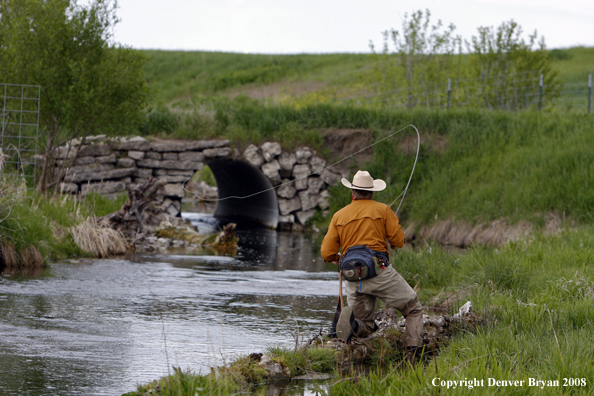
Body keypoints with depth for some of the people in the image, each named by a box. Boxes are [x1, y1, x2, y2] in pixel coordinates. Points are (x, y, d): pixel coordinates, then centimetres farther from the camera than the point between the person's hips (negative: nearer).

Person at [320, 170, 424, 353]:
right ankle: (414, 347, -11)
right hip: (379, 270, -3)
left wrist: (336, 259, 35)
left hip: (353, 278, 3)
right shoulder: (383, 210, 6)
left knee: (364, 329, 14)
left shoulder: (339, 216, 15)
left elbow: (327, 254, 11)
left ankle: (350, 318, -22)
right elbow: (398, 241, 3)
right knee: (413, 309, 13)